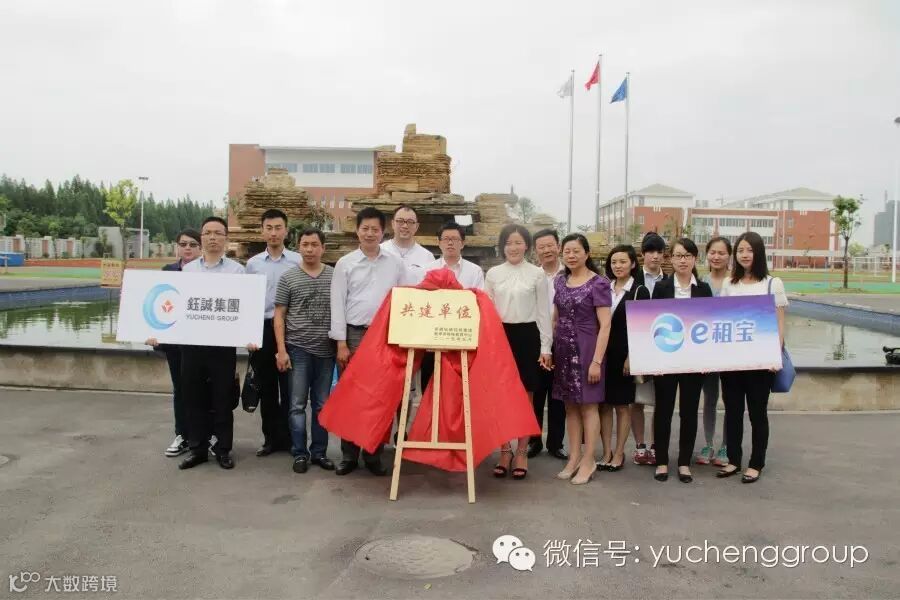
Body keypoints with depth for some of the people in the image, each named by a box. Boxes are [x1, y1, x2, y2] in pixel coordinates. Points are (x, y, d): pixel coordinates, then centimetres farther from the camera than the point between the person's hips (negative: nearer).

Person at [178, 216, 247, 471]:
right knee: (194, 397, 9)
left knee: (222, 398, 5)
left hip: (224, 342, -3)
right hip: (191, 341, 3)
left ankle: (223, 449, 17)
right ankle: (198, 448, 21)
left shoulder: (236, 270, 1)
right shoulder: (188, 269, 11)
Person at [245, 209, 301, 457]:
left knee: (288, 387, 2)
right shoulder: (253, 263, 8)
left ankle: (288, 437, 13)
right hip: (261, 328, 3)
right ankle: (271, 437, 20)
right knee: (266, 387, 10)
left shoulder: (298, 261, 0)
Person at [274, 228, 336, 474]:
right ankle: (300, 453, 15)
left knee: (322, 405, 9)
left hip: (326, 350, 1)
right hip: (298, 349, -1)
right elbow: (279, 316, 2)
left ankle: (319, 452, 20)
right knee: (297, 404, 4)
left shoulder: (335, 276, 4)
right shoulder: (288, 277, 1)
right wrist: (281, 350, -6)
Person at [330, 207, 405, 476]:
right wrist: (341, 343, -4)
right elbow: (338, 303, 1)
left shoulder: (396, 263, 7)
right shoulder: (345, 263, 4)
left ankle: (373, 454, 15)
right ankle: (349, 454, 14)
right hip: (354, 334, -1)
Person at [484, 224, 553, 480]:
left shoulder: (537, 274, 1)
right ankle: (505, 451, 16)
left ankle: (522, 452, 15)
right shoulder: (493, 274, 6)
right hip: (500, 336, 2)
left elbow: (543, 312, 2)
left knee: (525, 396, 5)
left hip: (527, 336, -1)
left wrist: (545, 346, -1)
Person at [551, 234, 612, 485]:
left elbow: (605, 325, -11)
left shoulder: (598, 283, -7)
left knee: (588, 405, 2)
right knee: (570, 405, 9)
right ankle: (574, 457, 18)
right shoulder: (559, 281, 10)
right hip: (563, 350, 5)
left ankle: (588, 461, 12)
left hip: (585, 349, -5)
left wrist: (597, 360, -16)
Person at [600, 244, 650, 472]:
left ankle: (619, 453, 15)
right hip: (603, 353, 4)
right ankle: (607, 452, 16)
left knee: (623, 404, 5)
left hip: (625, 355, -4)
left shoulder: (640, 291, -2)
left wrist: (631, 357, -13)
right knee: (604, 404, 6)